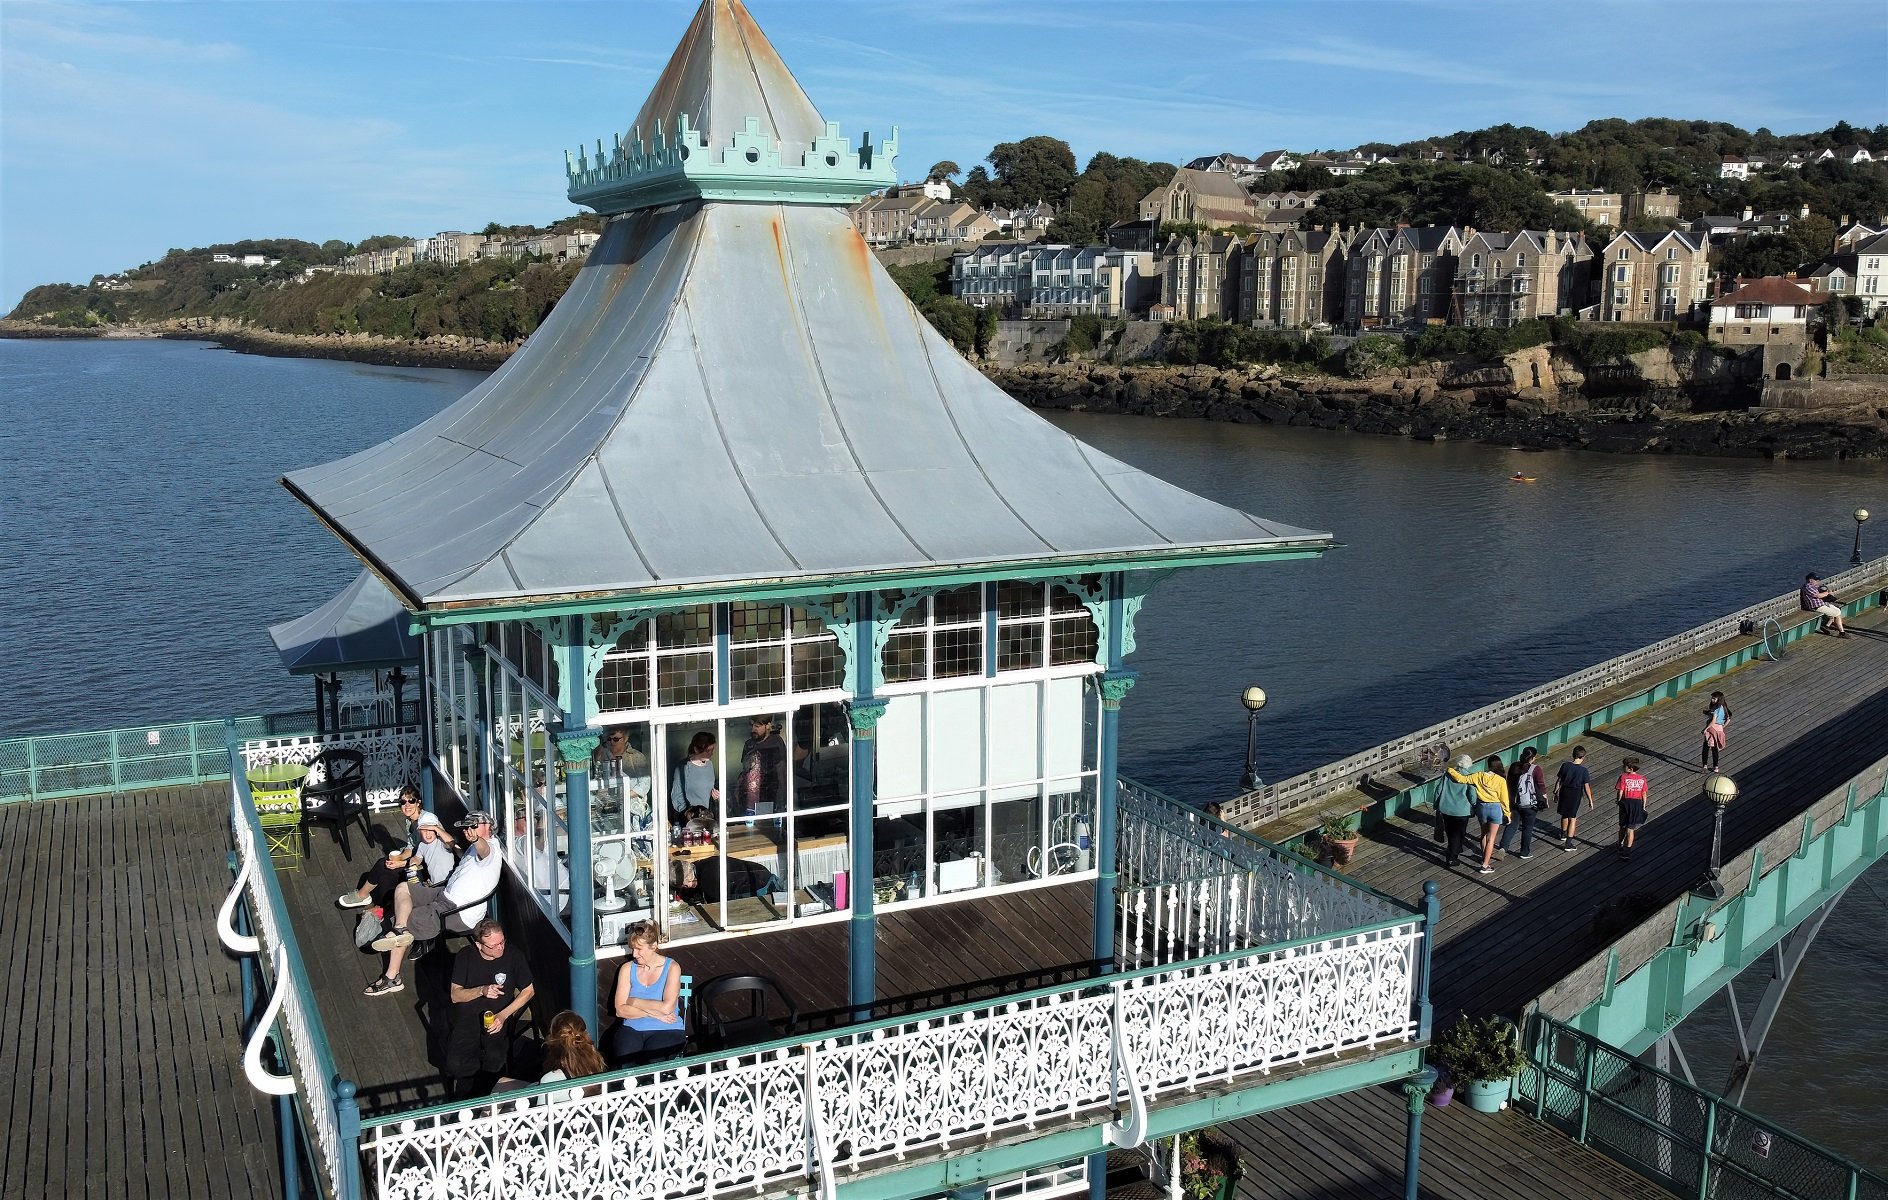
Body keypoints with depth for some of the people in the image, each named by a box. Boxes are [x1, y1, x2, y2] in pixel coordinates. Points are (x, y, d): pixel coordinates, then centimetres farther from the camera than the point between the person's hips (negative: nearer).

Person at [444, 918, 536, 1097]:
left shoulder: (513, 956, -3)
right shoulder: (465, 957, -1)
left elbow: (529, 991, 5)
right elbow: (455, 995, 2)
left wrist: (503, 1015, -7)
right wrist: (482, 991, -18)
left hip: (498, 1017, -1)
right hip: (467, 1016, 1)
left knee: (496, 1059, -30)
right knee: (456, 1064, -25)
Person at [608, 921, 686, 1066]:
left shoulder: (671, 968, -1)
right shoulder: (627, 969, 8)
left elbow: (667, 1007, -14)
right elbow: (620, 1010, 0)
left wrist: (633, 1001, -4)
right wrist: (654, 1013, -10)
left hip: (666, 1030, -2)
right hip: (632, 1028, 2)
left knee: (653, 1063, -32)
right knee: (624, 1061, -30)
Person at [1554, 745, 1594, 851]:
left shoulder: (1565, 766, -9)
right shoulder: (1583, 771, -17)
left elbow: (1559, 781, 0)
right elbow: (1586, 787, -13)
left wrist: (1556, 793, 13)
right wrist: (1590, 800, -2)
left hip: (1564, 792, 3)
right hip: (1576, 794, -3)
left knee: (1564, 815, 25)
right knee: (1572, 819, 4)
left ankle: (1563, 835, 46)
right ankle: (1568, 844, 1)